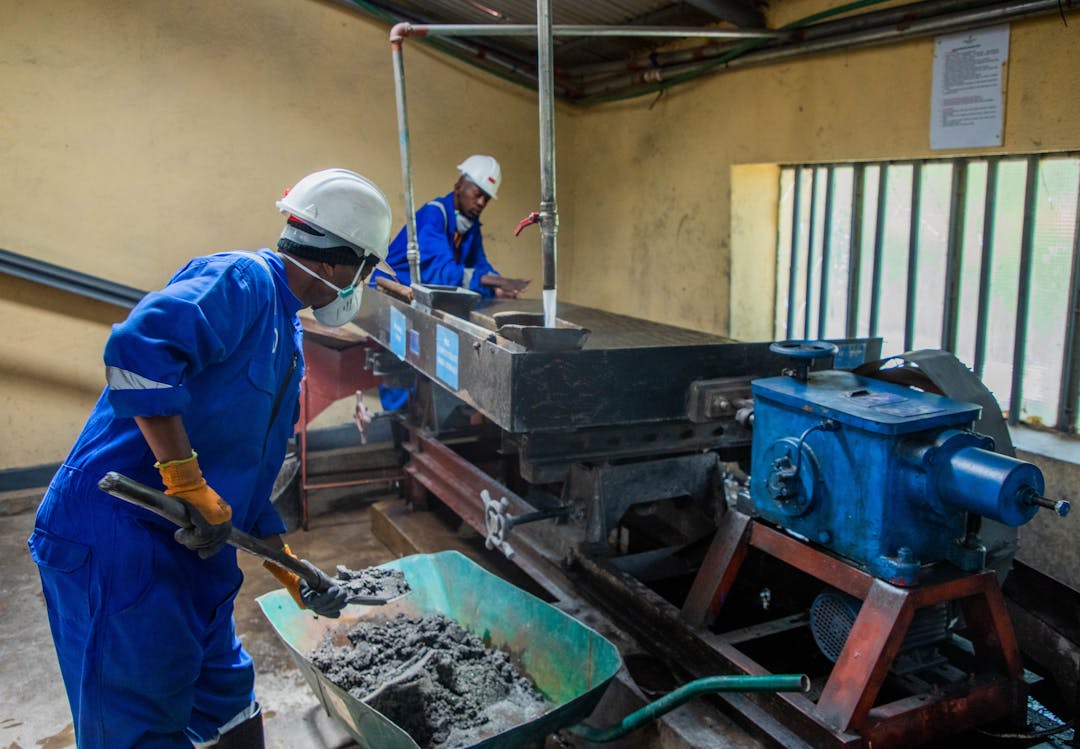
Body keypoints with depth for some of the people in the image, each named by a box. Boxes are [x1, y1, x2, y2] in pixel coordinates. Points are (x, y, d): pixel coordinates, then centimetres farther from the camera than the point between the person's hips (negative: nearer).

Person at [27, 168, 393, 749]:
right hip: (116, 534, -10)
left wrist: (288, 568, 22)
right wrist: (188, 483, -28)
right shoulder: (242, 281, -13)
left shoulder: (287, 336, 18)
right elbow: (137, 347, -31)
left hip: (190, 546, 10)